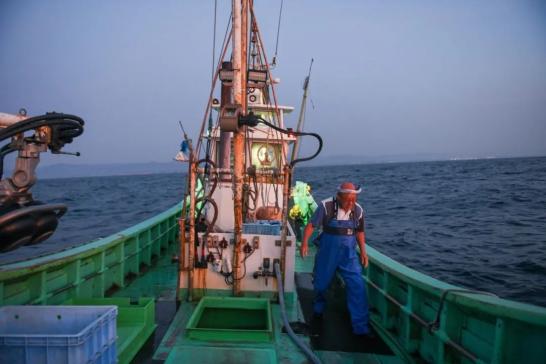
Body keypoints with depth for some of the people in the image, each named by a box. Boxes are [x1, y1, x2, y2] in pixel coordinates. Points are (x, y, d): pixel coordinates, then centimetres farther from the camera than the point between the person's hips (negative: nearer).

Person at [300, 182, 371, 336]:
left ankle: (360, 327, 1)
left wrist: (363, 252, 6)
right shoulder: (326, 206, -15)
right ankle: (318, 310, 44)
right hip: (327, 253, -2)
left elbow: (360, 232, 10)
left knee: (357, 287, -9)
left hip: (348, 254, 2)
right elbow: (311, 225, -12)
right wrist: (305, 242, -24)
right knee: (321, 283, 14)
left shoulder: (358, 210, -3)